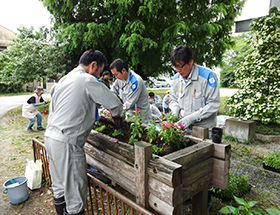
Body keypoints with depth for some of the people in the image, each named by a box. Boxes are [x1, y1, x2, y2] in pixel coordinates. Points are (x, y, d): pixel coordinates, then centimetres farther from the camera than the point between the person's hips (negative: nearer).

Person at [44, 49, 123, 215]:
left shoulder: (64, 79, 14)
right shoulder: (89, 81, -12)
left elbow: (53, 109, 18)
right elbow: (115, 104, -10)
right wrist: (116, 117, 11)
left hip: (50, 136, 10)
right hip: (67, 142, -9)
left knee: (60, 185, 23)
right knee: (76, 187, 4)